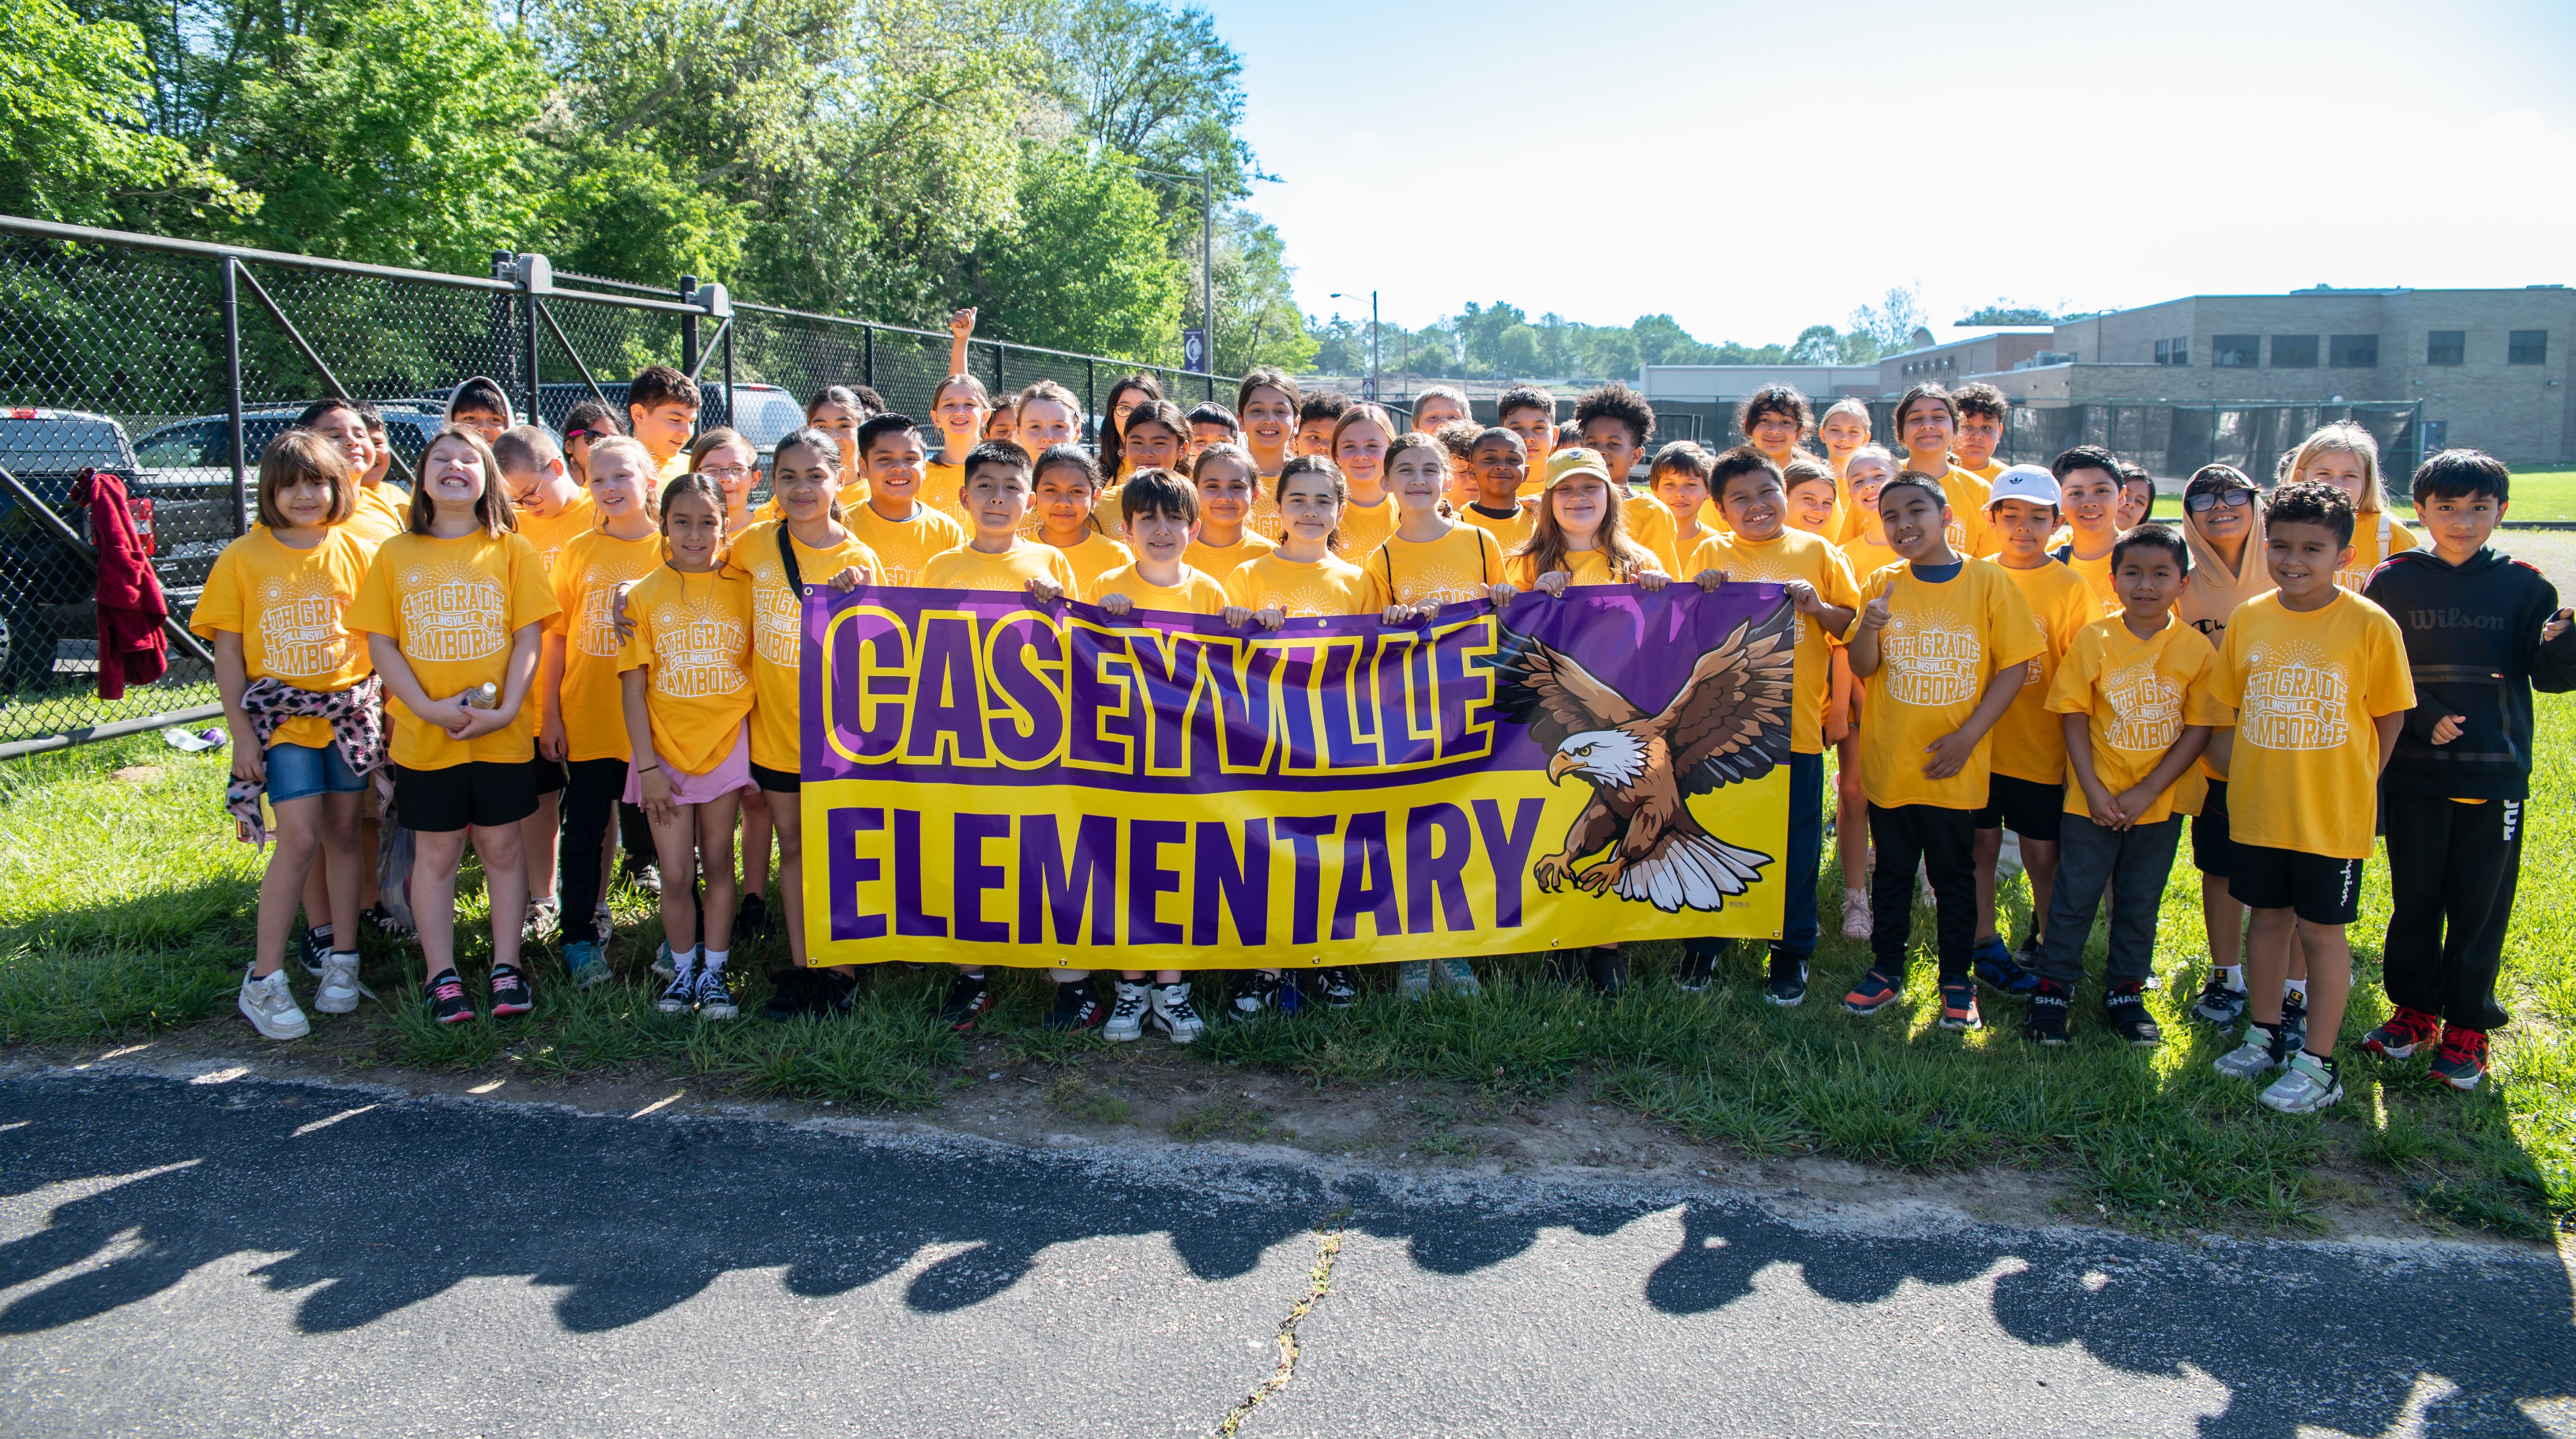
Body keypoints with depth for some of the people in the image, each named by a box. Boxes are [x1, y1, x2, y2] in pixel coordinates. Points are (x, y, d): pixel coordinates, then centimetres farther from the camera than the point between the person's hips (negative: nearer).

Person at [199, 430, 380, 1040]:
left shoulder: (357, 552, 2)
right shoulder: (243, 557, -1)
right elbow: (227, 650, 0)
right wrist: (241, 732, -4)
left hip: (349, 711, 2)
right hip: (281, 715, -2)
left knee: (342, 834, 10)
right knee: (299, 838, -11)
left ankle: (342, 958, 23)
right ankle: (264, 979, -2)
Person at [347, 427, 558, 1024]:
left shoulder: (511, 550, 1)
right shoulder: (395, 555, 3)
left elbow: (528, 637, -2)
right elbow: (380, 643, 0)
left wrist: (506, 709, -13)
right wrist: (428, 708, -13)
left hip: (501, 735, 0)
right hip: (424, 735, 0)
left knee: (502, 848, 8)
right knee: (435, 855, 8)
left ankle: (505, 968, 19)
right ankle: (441, 976, 17)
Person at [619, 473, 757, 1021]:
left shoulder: (743, 587, -1)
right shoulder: (645, 595, -2)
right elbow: (632, 688, -3)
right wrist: (647, 766, -7)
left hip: (727, 744, 0)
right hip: (666, 749, 0)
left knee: (717, 862, 9)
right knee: (677, 875, 2)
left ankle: (714, 972, 21)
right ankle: (683, 969, 22)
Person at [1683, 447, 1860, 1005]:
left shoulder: (1817, 552, 4)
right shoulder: (1710, 555, 5)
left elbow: (1855, 626, 6)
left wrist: (1818, 607, -13)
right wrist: (1698, 595, -10)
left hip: (1796, 725, 0)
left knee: (1796, 846, 6)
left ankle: (1792, 951, 21)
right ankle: (1703, 945, 24)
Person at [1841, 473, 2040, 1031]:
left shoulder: (1986, 581, -7)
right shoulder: (1883, 584, 0)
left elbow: (2014, 666, -7)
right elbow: (1862, 669, -1)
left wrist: (1967, 736, -13)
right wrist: (1869, 627, -23)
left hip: (1954, 767, -2)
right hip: (1889, 760, 2)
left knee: (1954, 876, 10)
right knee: (1892, 871, 14)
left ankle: (1957, 982, 24)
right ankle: (1886, 970, 28)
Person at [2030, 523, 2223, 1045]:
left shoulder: (2197, 649, -5)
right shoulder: (2093, 640, -7)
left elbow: (2199, 729, -5)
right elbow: (2073, 717, -5)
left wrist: (2146, 792, -12)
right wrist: (2093, 789, -13)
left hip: (2160, 803, 1)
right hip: (2094, 800, -1)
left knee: (2140, 902, 13)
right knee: (2074, 896, 5)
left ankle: (2126, 992, 27)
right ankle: (2053, 987, 18)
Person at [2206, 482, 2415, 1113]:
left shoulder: (2370, 625, -11)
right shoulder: (2249, 619, 0)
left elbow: (2389, 715, -3)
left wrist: (2355, 785, -3)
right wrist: (2238, 773, 3)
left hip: (2332, 814, -4)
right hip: (2257, 807, 4)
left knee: (2321, 931, 5)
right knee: (2269, 918, 17)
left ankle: (2318, 1065, 17)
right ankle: (2265, 1038, 33)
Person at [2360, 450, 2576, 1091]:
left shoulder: (2523, 586, 0)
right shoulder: (2392, 582, -1)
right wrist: (2419, 717, -14)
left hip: (2495, 776, 0)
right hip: (2415, 774, 0)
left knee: (2481, 907, 7)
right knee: (2414, 900, 11)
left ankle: (2467, 1025, 20)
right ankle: (2414, 1009, 27)